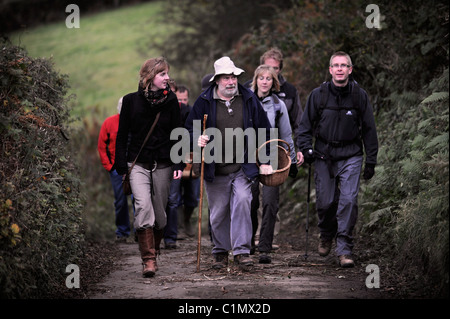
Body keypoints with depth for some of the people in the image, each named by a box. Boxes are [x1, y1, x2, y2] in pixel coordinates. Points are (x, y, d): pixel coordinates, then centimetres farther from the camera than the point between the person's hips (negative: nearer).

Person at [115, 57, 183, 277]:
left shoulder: (170, 101, 4)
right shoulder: (131, 101, 1)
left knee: (159, 211, 7)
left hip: (163, 165, 2)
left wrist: (179, 164, -3)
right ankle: (148, 259, -19)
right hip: (138, 164, -2)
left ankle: (154, 253, 26)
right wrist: (121, 167, 1)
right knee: (143, 207, -18)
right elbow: (122, 136, 5)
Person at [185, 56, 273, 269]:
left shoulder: (249, 100, 4)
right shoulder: (204, 102, 0)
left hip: (243, 168, 0)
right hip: (215, 170, 0)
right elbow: (189, 129, 7)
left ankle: (242, 250, -16)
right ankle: (220, 252, 24)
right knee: (218, 213, 7)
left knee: (242, 201, -19)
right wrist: (197, 140, -15)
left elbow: (264, 131, 12)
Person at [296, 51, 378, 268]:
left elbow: (369, 130, 7)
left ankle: (344, 250, -7)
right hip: (324, 155, 1)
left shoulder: (360, 96, 0)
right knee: (325, 202, 2)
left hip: (350, 155, -1)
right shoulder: (318, 95, 0)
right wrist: (305, 148, -5)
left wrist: (371, 161, 6)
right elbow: (306, 124, 9)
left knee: (349, 200, -12)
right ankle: (326, 236, 32)